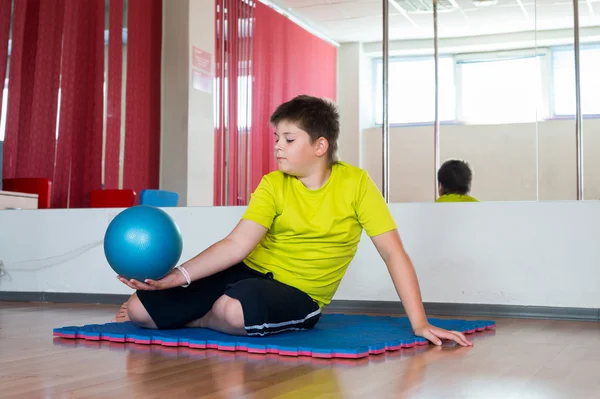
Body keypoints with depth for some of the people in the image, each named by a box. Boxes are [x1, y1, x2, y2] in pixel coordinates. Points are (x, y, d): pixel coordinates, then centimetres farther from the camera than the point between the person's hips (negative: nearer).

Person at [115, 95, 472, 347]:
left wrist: (420, 323, -16)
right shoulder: (273, 185, -2)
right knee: (139, 310, -8)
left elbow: (394, 253, -10)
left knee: (233, 312, -38)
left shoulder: (356, 183, -10)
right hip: (250, 272, 3)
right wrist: (178, 276, -26)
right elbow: (236, 245, -12)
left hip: (298, 296, -3)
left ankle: (204, 318, 0)